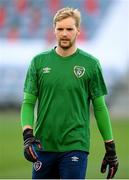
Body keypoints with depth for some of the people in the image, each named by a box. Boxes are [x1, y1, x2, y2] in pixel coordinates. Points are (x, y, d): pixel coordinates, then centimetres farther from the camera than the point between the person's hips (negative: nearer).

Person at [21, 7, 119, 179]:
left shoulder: (91, 64, 0)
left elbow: (100, 107, 4)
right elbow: (28, 102, 4)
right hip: (43, 146, 3)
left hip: (75, 147, -3)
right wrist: (27, 134, -12)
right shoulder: (39, 61, 5)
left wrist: (110, 148, 2)